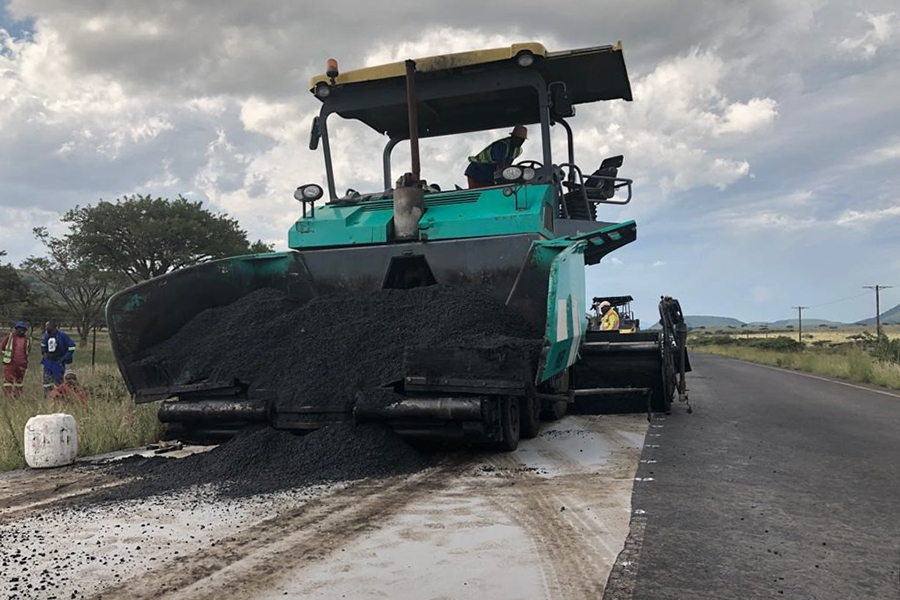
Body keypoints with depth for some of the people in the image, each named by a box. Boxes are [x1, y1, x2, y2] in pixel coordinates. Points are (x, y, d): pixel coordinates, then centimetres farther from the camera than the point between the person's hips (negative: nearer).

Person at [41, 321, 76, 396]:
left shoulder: (62, 335, -12)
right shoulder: (47, 336, 6)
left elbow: (71, 346, -11)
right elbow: (43, 344, 29)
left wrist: (65, 357, -11)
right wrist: (44, 353, 13)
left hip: (58, 362, -6)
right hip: (48, 361, 6)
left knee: (58, 380, -2)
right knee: (47, 379, 8)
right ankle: (47, 396, 15)